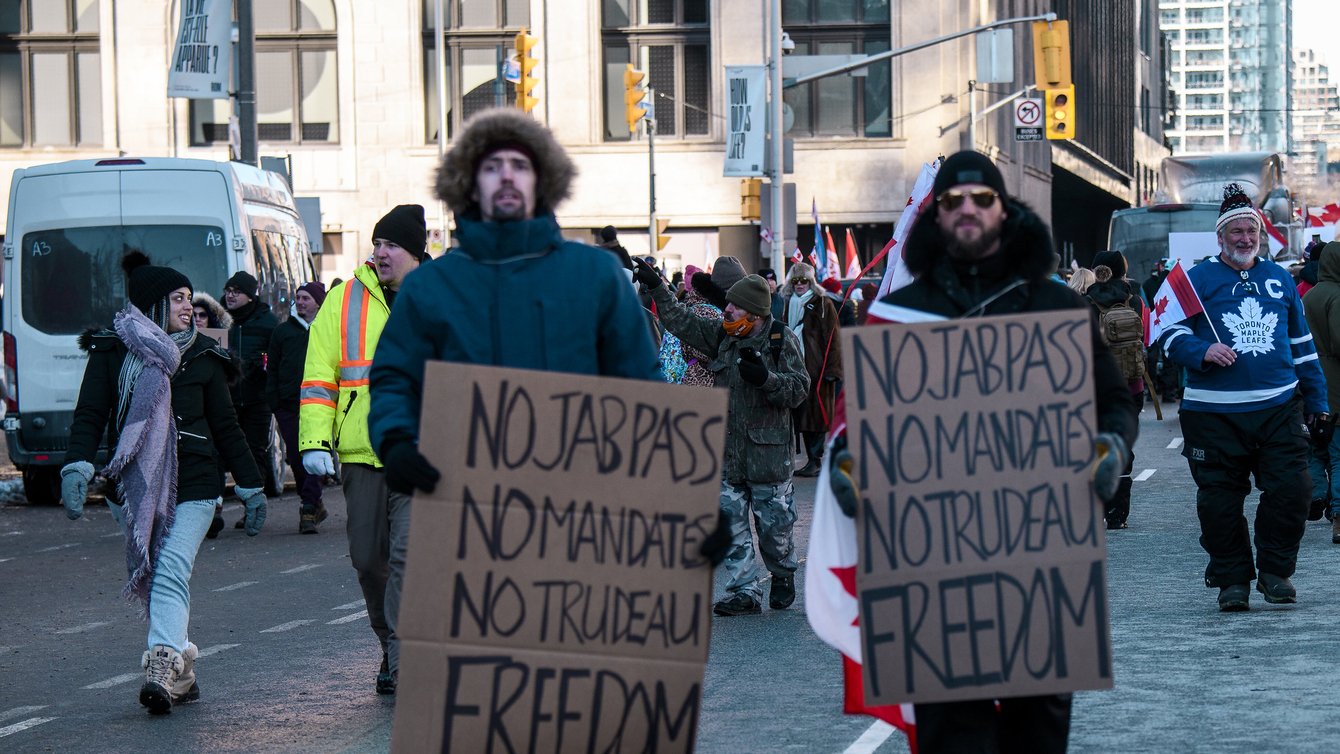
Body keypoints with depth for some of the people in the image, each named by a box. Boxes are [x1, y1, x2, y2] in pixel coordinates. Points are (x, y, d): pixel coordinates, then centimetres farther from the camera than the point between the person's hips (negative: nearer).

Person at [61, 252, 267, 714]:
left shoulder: (201, 356, 10)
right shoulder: (111, 352, 5)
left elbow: (225, 426, 16)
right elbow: (89, 416, 0)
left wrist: (250, 487, 15)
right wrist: (77, 467, -17)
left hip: (192, 488, -1)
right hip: (132, 488, 1)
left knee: (171, 575, -17)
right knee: (149, 580, 5)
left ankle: (162, 668, -29)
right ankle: (181, 671, 15)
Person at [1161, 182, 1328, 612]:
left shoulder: (1279, 279, 16)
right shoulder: (1198, 279, 4)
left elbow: (1302, 343, 23)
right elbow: (1170, 334, 0)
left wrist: (1317, 400, 21)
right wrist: (1202, 351, -19)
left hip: (1279, 409, 3)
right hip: (1214, 412, -2)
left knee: (1291, 489, -6)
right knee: (1220, 500, 1)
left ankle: (1275, 571, 9)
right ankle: (1232, 580, 12)